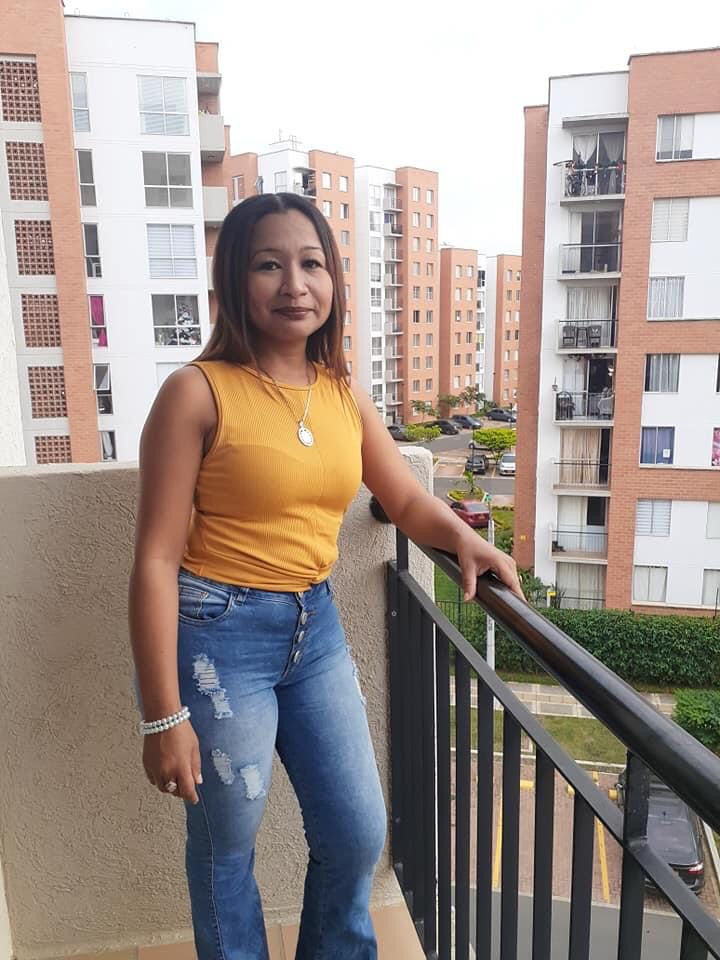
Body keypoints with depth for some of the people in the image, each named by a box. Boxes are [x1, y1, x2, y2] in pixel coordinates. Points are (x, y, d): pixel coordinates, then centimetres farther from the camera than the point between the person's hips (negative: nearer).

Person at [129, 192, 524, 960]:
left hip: (316, 627, 6)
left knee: (359, 834, 17)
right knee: (226, 847, 13)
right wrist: (164, 716, -14)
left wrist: (463, 537, -9)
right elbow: (156, 559, -14)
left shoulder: (346, 396, 3)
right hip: (216, 633, -5)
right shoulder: (198, 392, -13)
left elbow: (406, 501, 13)